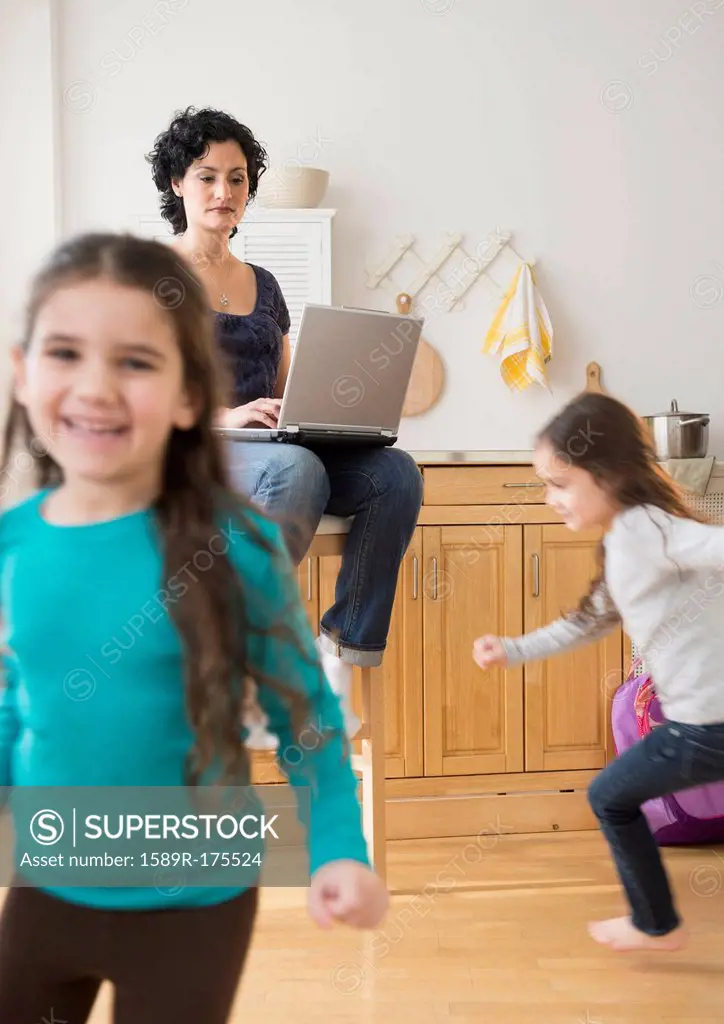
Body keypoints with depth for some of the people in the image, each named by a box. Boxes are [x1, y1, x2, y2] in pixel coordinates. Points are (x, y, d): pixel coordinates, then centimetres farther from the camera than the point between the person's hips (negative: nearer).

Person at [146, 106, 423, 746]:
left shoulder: (263, 285, 22)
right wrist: (222, 415, -21)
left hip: (274, 455, 6)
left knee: (396, 473, -23)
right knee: (298, 470, -39)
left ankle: (342, 648, -21)